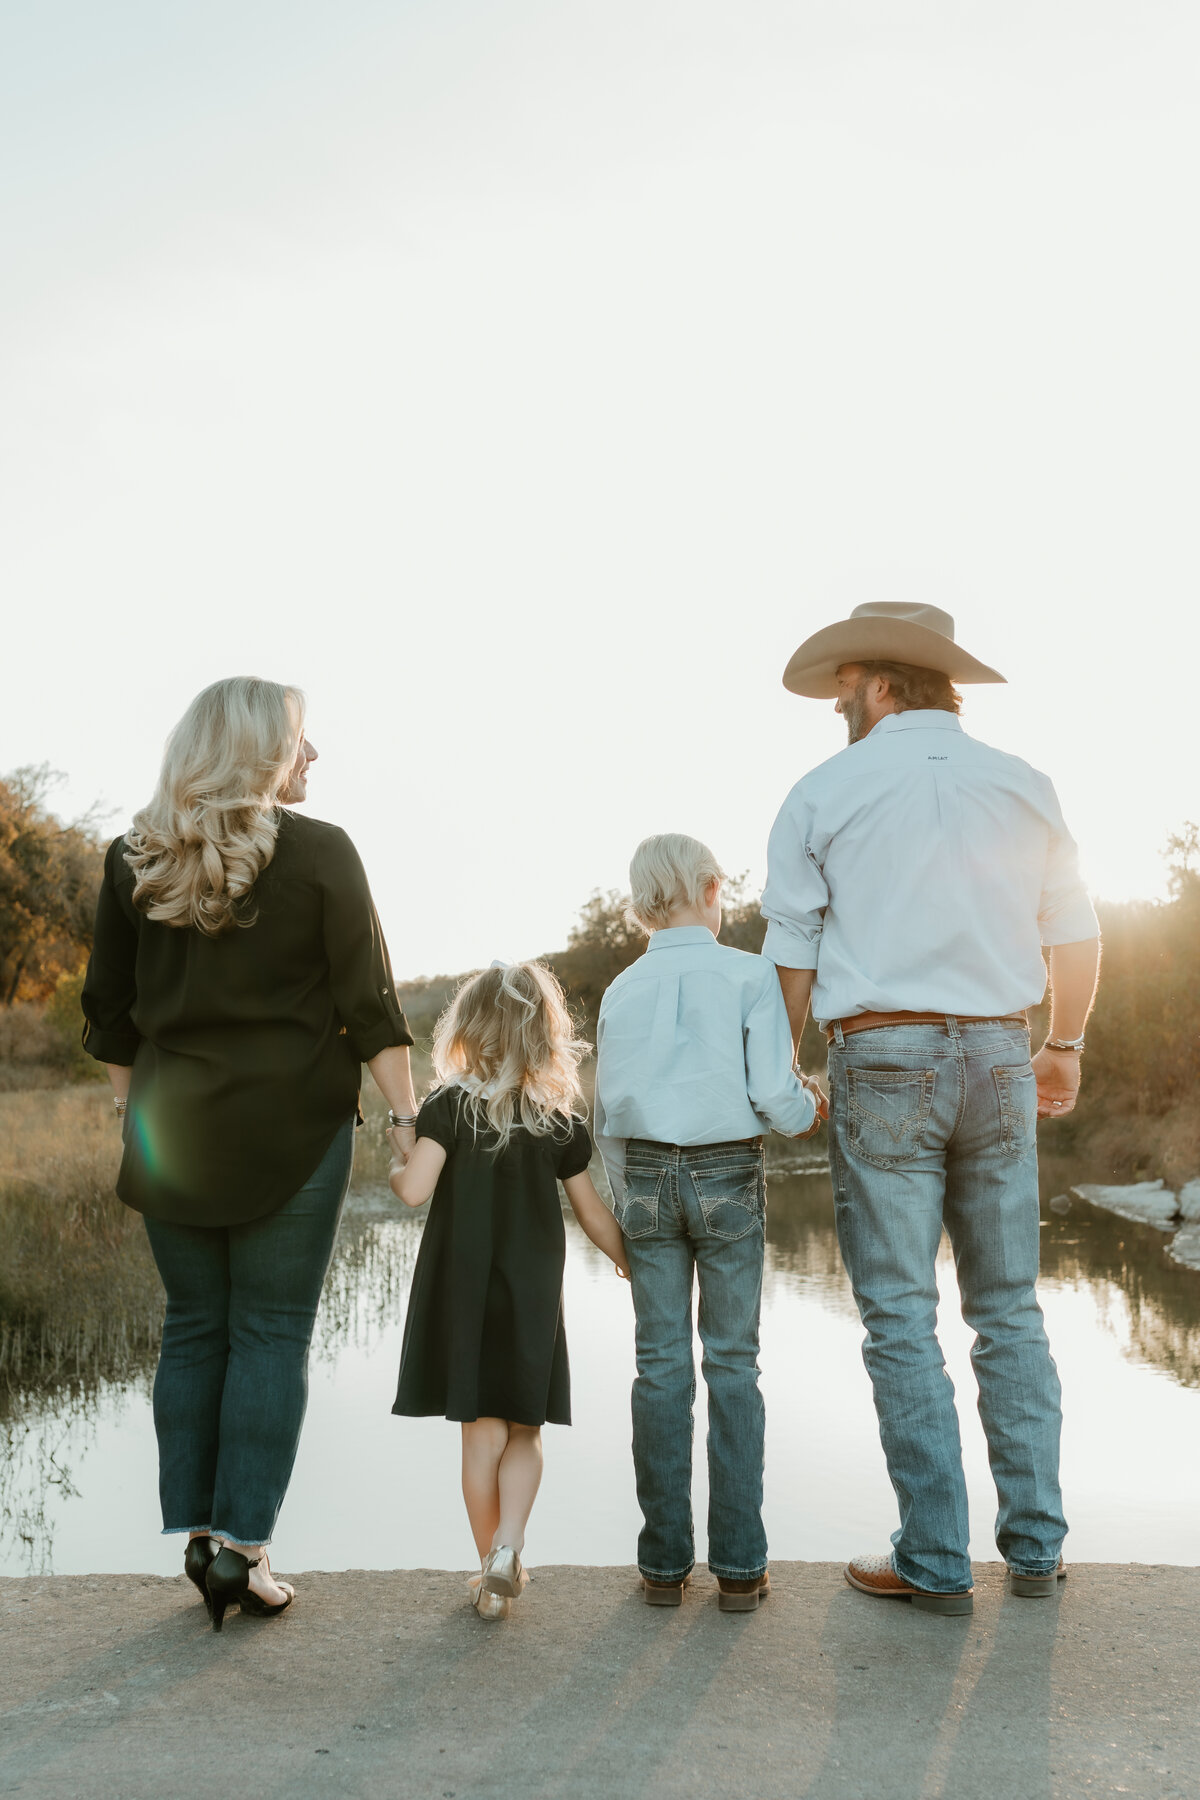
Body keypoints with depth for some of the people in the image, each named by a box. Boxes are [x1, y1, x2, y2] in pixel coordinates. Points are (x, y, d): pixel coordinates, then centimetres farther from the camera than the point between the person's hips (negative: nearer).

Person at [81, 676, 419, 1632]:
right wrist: (410, 1117, -3)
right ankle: (242, 1544, 8)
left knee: (193, 1328, 14)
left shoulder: (133, 860, 4)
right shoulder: (320, 852, -7)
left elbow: (109, 1013, 9)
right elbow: (368, 999, -8)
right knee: (271, 1335, 6)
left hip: (173, 1126, 4)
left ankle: (193, 1533, 20)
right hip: (294, 1124, -3)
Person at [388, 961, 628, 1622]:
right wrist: (633, 1265, 20)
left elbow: (415, 1189, -17)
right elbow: (595, 1216, 5)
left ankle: (491, 1568, 17)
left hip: (462, 1291, -1)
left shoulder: (449, 1106, -7)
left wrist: (397, 1163, 5)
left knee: (482, 1432, 9)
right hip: (532, 1295, 1)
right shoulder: (561, 1121, 0)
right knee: (525, 1429, 14)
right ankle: (507, 1547, -3)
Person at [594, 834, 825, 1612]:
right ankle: (738, 1563, 11)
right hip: (728, 1175, -2)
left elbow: (608, 1114, 7)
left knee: (661, 1363, 8)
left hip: (645, 1175, 3)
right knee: (733, 1362, 6)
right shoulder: (749, 974, -5)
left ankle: (665, 1561, 13)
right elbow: (776, 1096, -11)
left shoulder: (622, 989, 5)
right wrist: (812, 1107, 11)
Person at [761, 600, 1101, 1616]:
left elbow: (791, 962, -1)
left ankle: (935, 1563, 11)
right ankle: (1036, 1548, 22)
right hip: (997, 1056, 4)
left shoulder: (825, 794, -1)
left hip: (880, 1063, -3)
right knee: (1010, 1311, 14)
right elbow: (1077, 939, 13)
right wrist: (1066, 1047, 27)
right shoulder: (1024, 788, 7)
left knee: (902, 1319, 4)